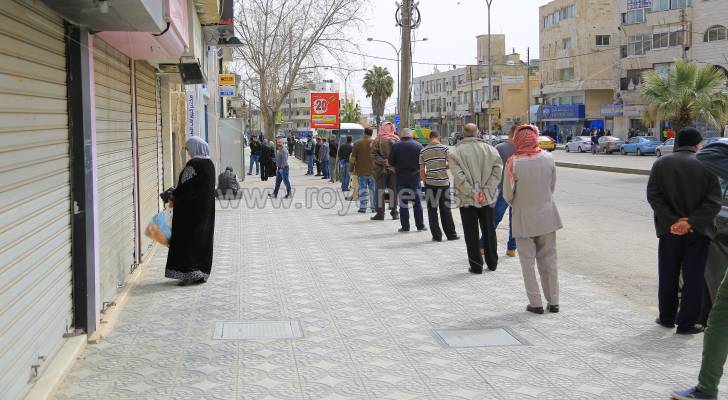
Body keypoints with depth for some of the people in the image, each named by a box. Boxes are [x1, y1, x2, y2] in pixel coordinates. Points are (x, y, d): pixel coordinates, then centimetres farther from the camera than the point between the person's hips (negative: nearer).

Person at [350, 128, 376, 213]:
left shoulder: (357, 143, -2)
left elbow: (353, 158, -2)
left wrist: (351, 169, 5)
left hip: (361, 171, -1)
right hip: (372, 170, 1)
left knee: (362, 189, 2)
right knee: (373, 188, 8)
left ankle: (362, 207, 0)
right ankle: (374, 207, 11)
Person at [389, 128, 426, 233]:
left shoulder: (396, 146, -5)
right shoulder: (418, 145, -3)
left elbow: (390, 162, -2)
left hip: (401, 177, -1)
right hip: (415, 176, 1)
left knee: (403, 202, 4)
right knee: (417, 202, 7)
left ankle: (405, 226, 4)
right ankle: (420, 225, 10)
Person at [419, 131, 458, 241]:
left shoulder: (423, 151, 1)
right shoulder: (444, 148, -3)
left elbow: (422, 170, 2)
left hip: (430, 183, 0)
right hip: (443, 182, 0)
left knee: (432, 211, 6)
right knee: (446, 210, 9)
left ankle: (437, 235, 5)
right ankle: (451, 234, 14)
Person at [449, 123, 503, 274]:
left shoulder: (455, 153, -7)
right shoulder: (489, 149, 1)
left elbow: (459, 177, -17)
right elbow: (497, 170, -7)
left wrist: (472, 193, -13)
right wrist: (485, 191, -9)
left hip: (467, 199, -3)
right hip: (488, 198, 3)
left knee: (471, 234, 6)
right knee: (489, 231, 16)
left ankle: (476, 265, 8)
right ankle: (492, 263, 25)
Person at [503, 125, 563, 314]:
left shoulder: (513, 162, -15)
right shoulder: (548, 158, -5)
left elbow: (508, 195, -8)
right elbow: (552, 187, 3)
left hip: (524, 219, -3)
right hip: (547, 216, 3)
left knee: (528, 262, 8)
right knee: (548, 260, 13)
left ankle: (536, 303, 9)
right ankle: (553, 302, 17)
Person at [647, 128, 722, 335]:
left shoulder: (661, 164, 0)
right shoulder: (705, 166, -6)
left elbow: (653, 196, -7)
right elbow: (713, 202, -12)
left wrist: (671, 222, -11)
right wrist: (691, 222, -14)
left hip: (669, 231, 2)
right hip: (697, 232, -2)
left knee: (668, 277, 15)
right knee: (693, 279, 6)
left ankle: (667, 318, 26)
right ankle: (687, 323, 9)